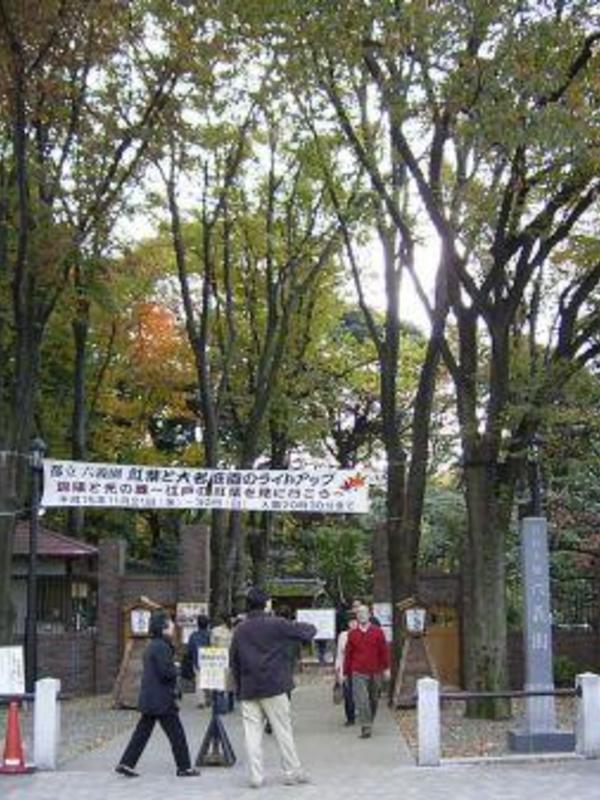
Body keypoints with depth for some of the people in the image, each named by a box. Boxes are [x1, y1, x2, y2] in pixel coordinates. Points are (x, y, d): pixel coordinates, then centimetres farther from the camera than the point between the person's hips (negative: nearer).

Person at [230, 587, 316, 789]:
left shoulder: (240, 630, 6)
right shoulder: (276, 624, -7)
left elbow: (233, 661, 10)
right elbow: (305, 633, -4)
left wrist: (239, 686, 17)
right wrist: (309, 627, 20)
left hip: (248, 688, 3)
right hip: (273, 688, -3)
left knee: (252, 733, 5)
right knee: (283, 730, 5)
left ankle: (256, 776, 5)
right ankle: (293, 772, 11)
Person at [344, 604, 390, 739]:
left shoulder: (377, 632, 2)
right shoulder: (352, 634, 3)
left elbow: (384, 651, 4)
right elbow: (348, 654, 8)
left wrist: (386, 668, 0)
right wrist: (346, 672, 8)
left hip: (375, 672, 1)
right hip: (358, 673, -1)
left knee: (373, 699, 13)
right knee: (361, 700, -12)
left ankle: (369, 722, 31)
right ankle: (365, 727, -12)